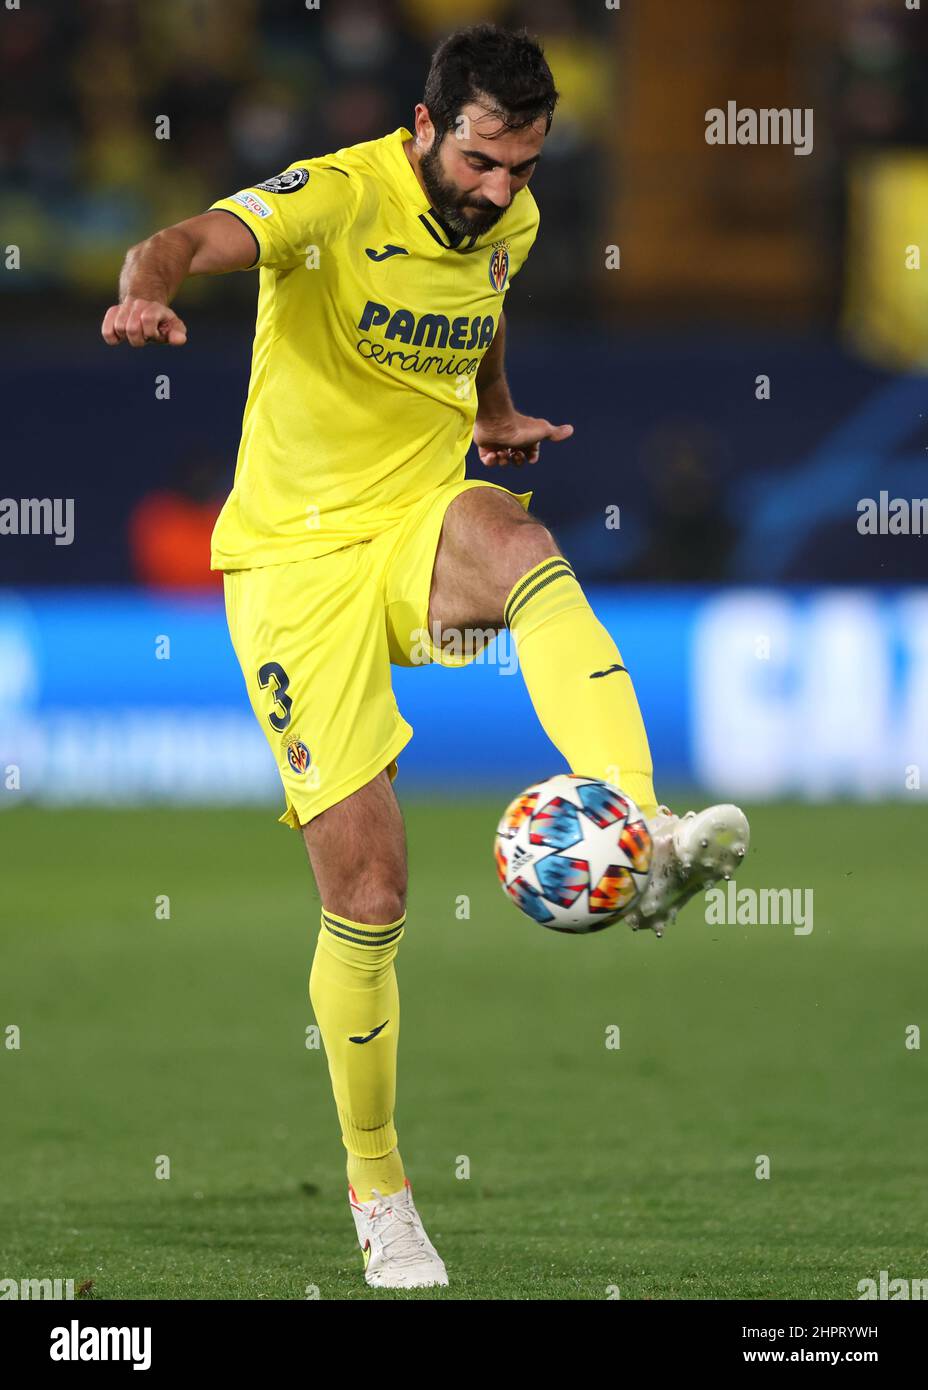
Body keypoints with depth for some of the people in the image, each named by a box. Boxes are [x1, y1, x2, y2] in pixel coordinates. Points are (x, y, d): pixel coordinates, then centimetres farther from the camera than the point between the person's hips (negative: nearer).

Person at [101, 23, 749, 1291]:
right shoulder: (339, 197, -16)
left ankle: (644, 838, -53)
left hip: (419, 520, 4)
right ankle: (376, 1185, 14)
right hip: (298, 556, -4)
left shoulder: (509, 223, 4)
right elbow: (194, 241, -36)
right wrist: (148, 288, -58)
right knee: (367, 892, -6)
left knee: (518, 539, -35)